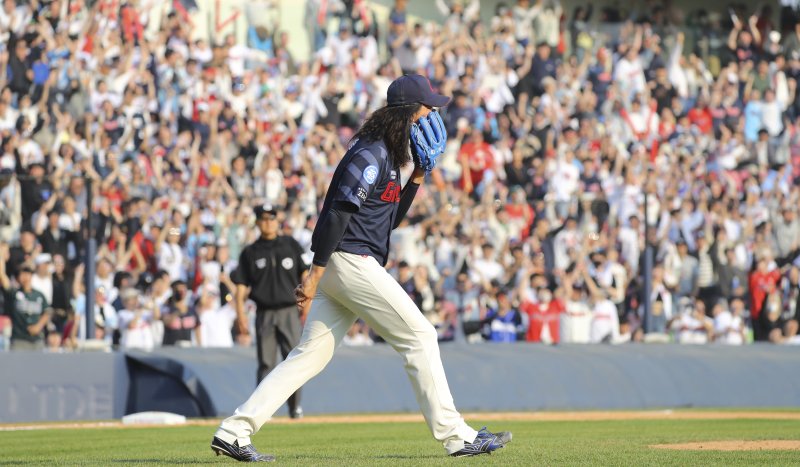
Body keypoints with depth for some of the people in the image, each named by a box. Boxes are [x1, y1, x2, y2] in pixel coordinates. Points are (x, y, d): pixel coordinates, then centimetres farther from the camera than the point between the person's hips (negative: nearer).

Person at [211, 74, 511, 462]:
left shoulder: (388, 154, 18)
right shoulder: (371, 154, -13)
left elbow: (389, 220, 24)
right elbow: (337, 213, -19)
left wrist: (417, 176, 13)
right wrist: (316, 275, -23)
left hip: (339, 268, 10)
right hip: (353, 260, -10)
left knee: (312, 354, 6)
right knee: (420, 337, -4)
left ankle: (234, 432, 2)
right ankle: (456, 436, -1)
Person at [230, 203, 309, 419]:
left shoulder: (291, 245, 9)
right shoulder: (250, 253, 8)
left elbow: (305, 273, 7)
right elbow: (241, 284, 4)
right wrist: (240, 313, -7)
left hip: (290, 311, 0)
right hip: (265, 313, 0)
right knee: (266, 364, -1)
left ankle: (295, 407, 5)